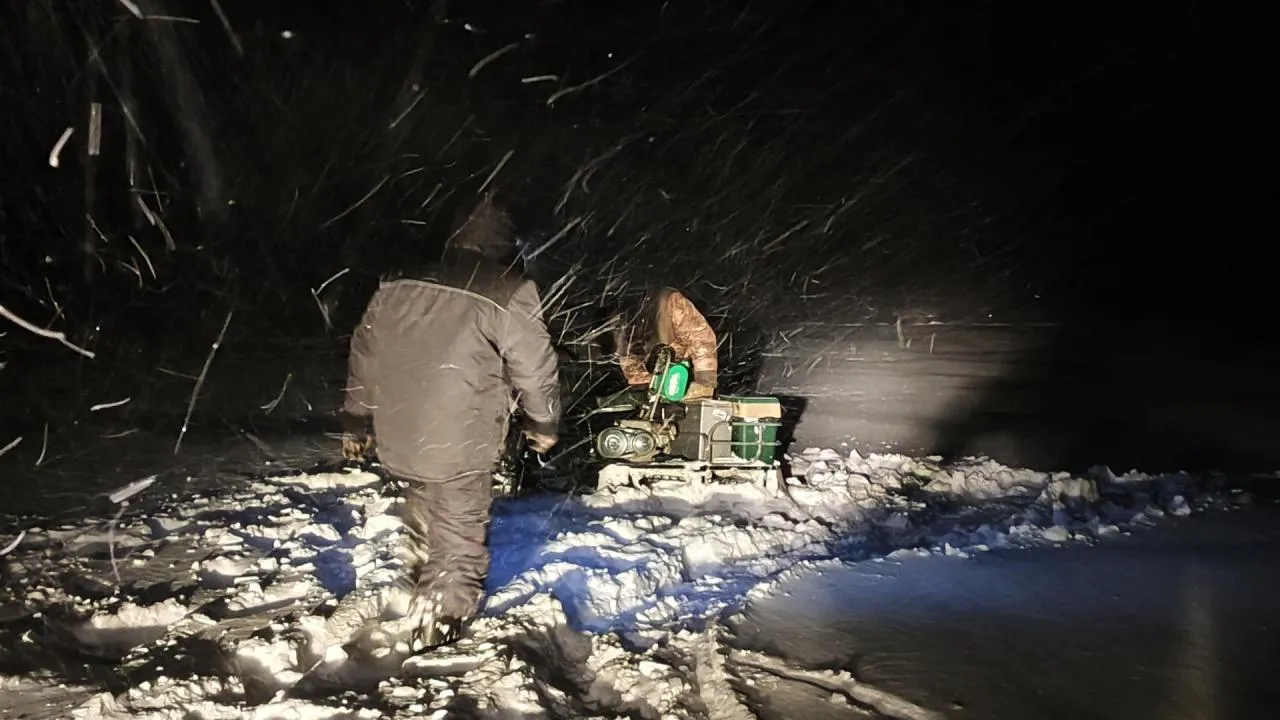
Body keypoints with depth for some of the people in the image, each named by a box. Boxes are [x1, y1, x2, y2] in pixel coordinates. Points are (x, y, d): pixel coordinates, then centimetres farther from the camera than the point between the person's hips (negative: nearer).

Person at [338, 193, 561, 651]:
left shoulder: (395, 288, 6)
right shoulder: (510, 295, -11)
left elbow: (363, 356, 13)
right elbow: (536, 369, -6)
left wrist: (358, 422, 25)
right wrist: (544, 423, 12)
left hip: (399, 439, 6)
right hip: (460, 447, -6)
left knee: (424, 531, 26)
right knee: (459, 544, 9)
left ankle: (422, 609, 43)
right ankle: (439, 631, 11)